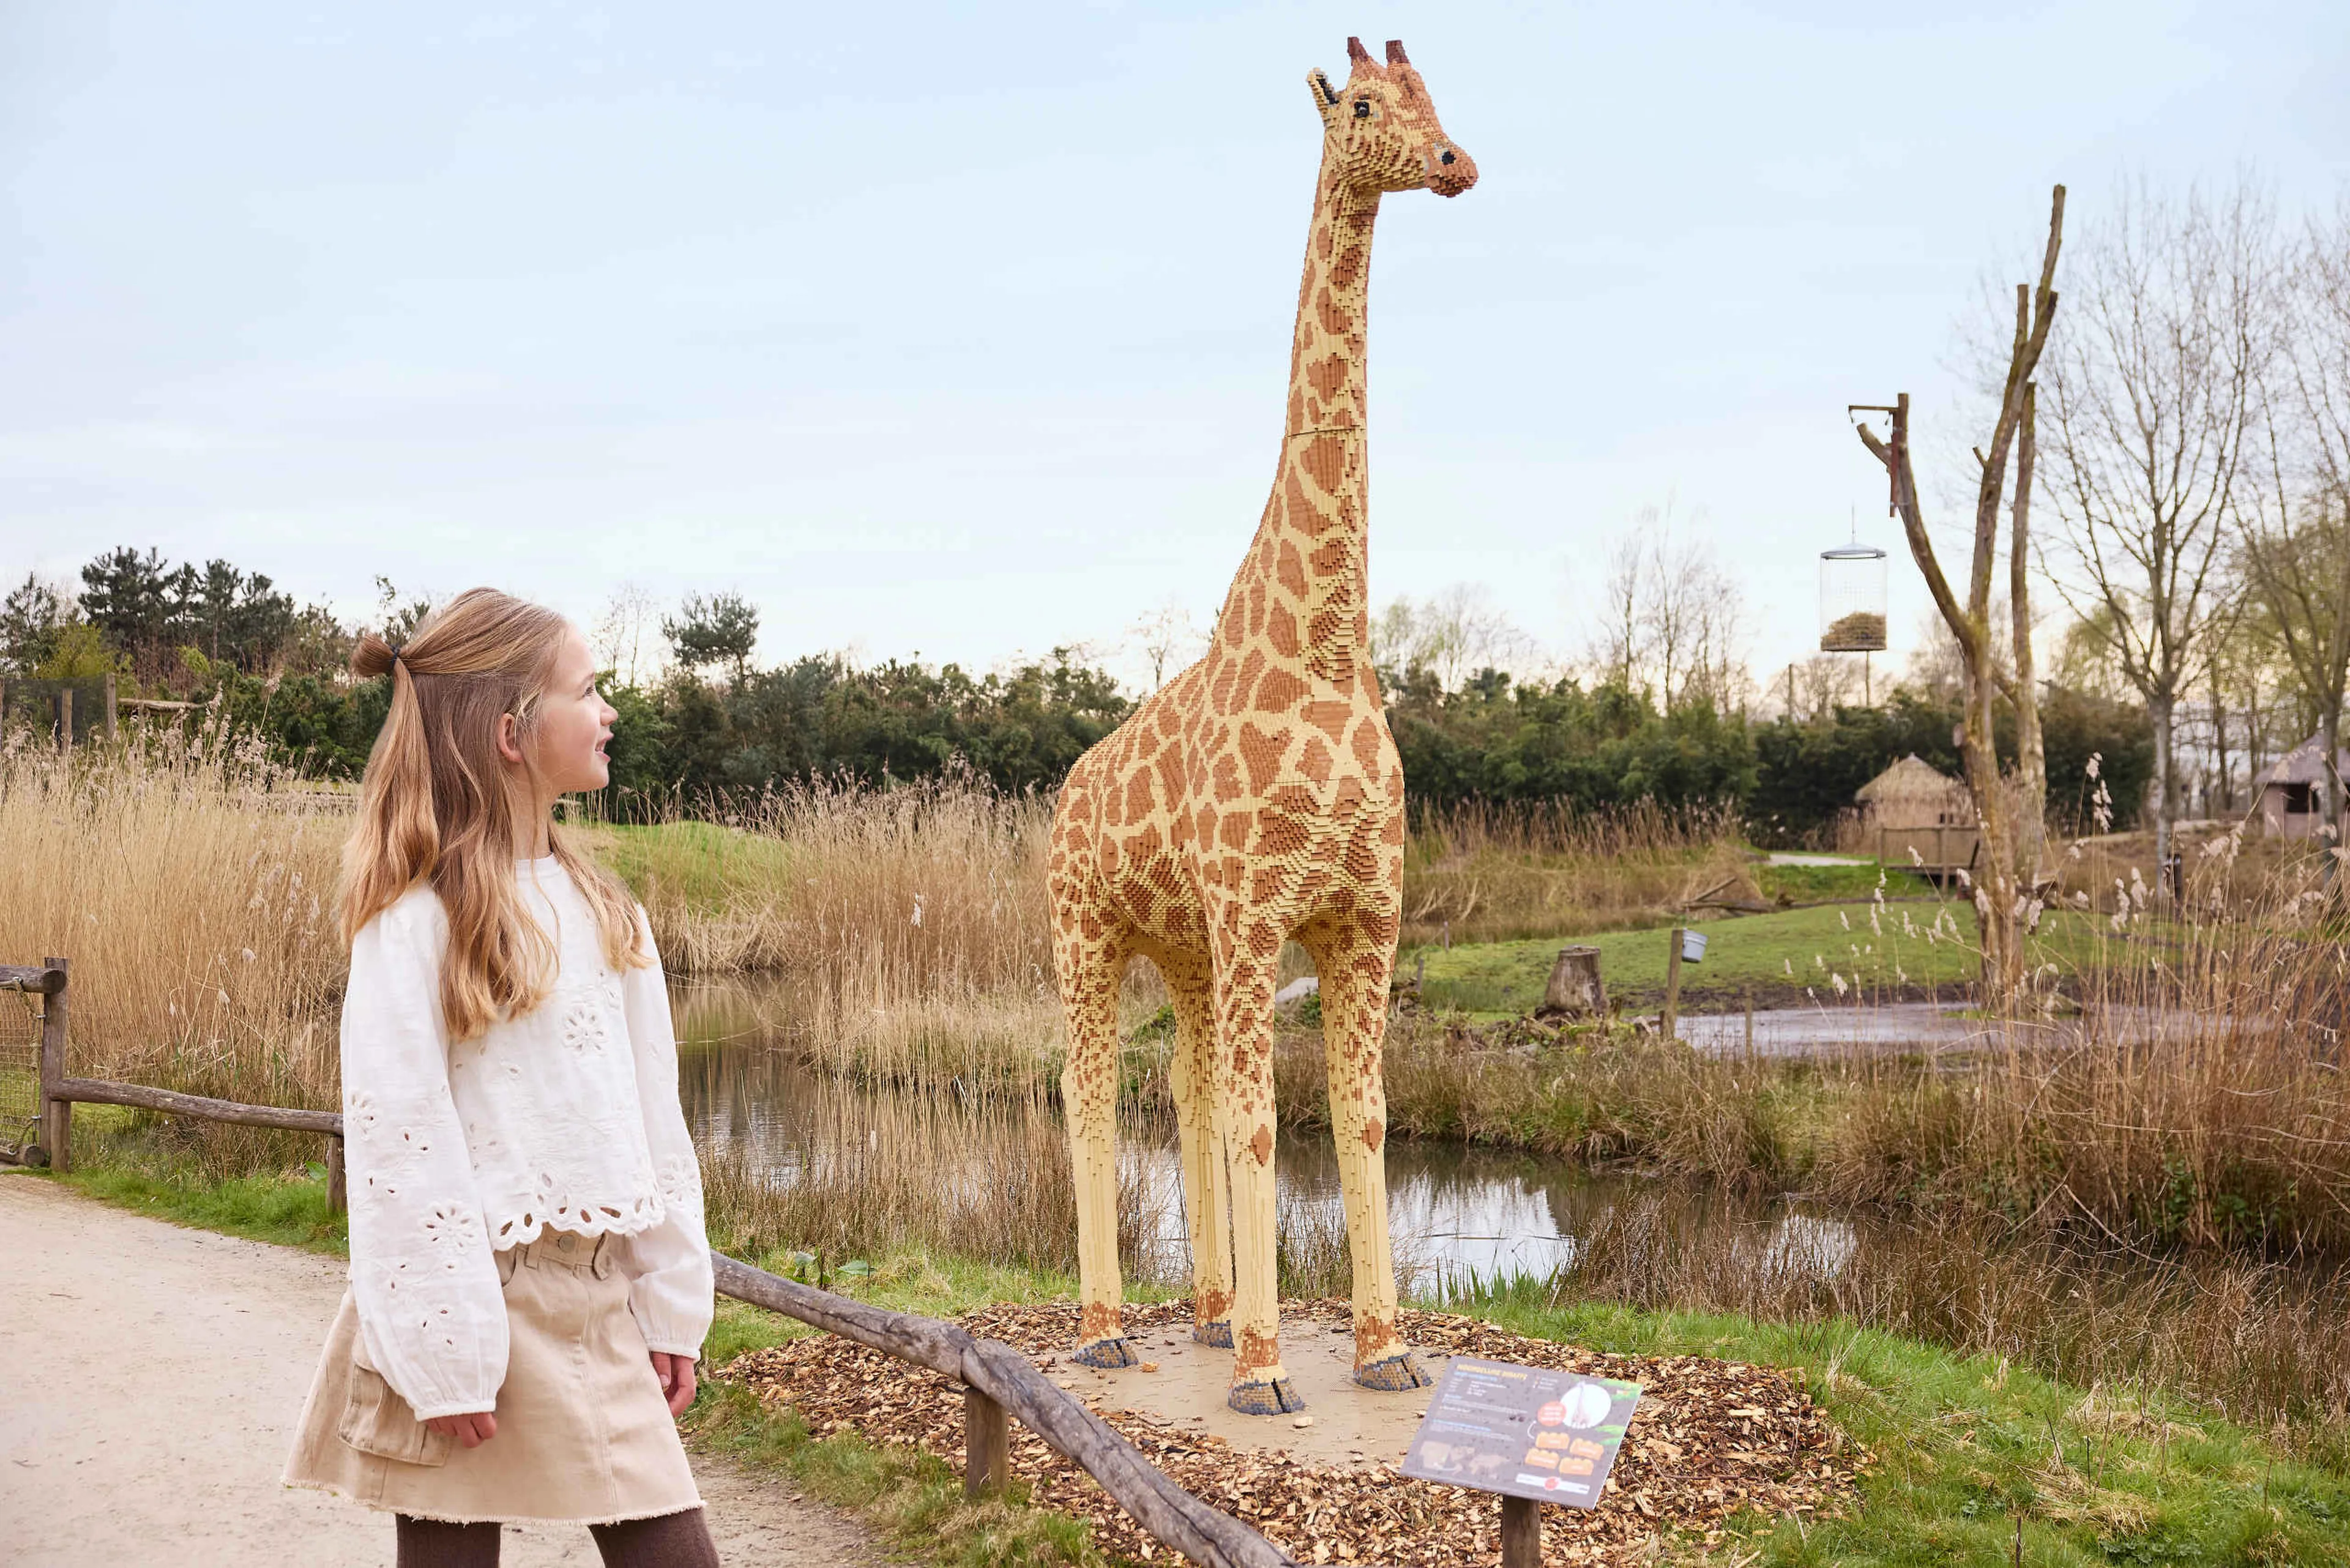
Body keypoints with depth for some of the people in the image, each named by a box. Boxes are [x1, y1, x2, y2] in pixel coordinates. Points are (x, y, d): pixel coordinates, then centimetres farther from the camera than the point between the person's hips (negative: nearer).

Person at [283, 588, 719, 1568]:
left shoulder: (600, 909, 9)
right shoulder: (417, 921, -11)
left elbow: (650, 1115, 10)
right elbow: (399, 1145, -14)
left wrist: (673, 1301, 8)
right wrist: (441, 1358, -15)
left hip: (594, 1305, 6)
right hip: (476, 1299, -6)